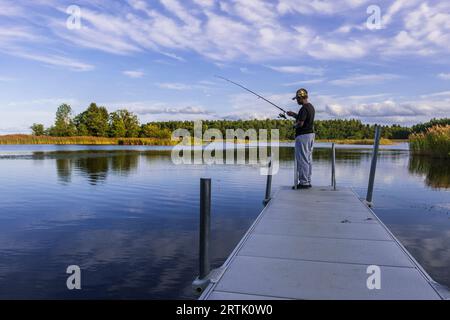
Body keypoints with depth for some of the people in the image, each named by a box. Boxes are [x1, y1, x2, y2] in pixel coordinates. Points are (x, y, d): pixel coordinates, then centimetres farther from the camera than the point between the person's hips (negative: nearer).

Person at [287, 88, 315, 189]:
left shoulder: (304, 108, -18)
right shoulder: (311, 106, 14)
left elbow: (300, 123, -24)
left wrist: (294, 125, -4)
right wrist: (294, 115, 16)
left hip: (303, 136, -10)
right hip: (311, 134, 10)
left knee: (302, 160, -5)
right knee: (308, 159, 12)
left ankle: (303, 183, -1)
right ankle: (307, 181, 19)